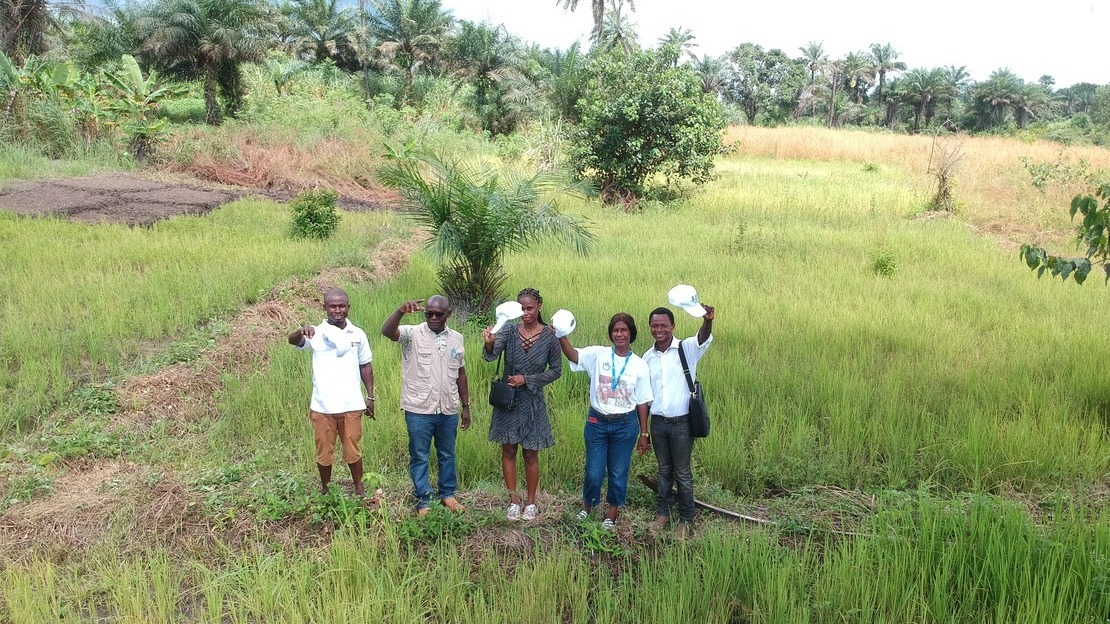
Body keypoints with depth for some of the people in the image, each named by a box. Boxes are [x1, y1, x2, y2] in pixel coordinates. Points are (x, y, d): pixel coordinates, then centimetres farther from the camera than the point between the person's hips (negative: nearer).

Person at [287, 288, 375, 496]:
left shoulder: (358, 334, 3)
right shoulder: (316, 333, -4)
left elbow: (365, 366, 11)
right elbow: (292, 340, -24)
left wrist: (370, 396, 9)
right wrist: (301, 331, -48)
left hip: (351, 405, 1)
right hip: (322, 407, -1)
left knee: (353, 451, 12)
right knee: (324, 453, 11)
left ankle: (359, 488, 30)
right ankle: (324, 489, 32)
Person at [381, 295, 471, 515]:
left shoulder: (456, 338, 4)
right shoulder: (412, 334, -8)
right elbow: (387, 331, -29)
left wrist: (466, 406, 12)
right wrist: (401, 311, -47)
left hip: (448, 410, 4)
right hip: (419, 409, -3)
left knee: (447, 454, 17)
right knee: (419, 457, 8)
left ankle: (447, 494, 35)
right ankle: (423, 501, 22)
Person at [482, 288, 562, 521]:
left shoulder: (549, 337, -10)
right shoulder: (509, 330, -9)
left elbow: (556, 370, -1)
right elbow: (490, 356, -23)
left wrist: (527, 379, -13)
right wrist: (489, 344, -47)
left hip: (532, 403, -1)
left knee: (531, 454, 9)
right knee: (508, 451, 11)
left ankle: (531, 502, 26)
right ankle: (513, 500, 26)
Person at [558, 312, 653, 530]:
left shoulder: (639, 365, -2)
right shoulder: (598, 354, -3)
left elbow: (642, 402, 1)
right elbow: (573, 355, -19)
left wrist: (644, 433, 3)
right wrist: (562, 337, -38)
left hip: (625, 425, 0)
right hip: (597, 422, 0)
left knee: (618, 473, 10)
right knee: (593, 472, 6)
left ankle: (612, 514, 31)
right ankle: (587, 507, 34)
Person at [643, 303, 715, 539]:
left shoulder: (687, 349, -8)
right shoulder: (648, 357, 5)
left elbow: (704, 338, -31)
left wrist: (707, 321, -55)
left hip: (682, 422, -4)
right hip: (658, 422, 4)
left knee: (682, 473, 7)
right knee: (664, 470, 17)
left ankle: (686, 520, 21)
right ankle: (662, 513, 32)